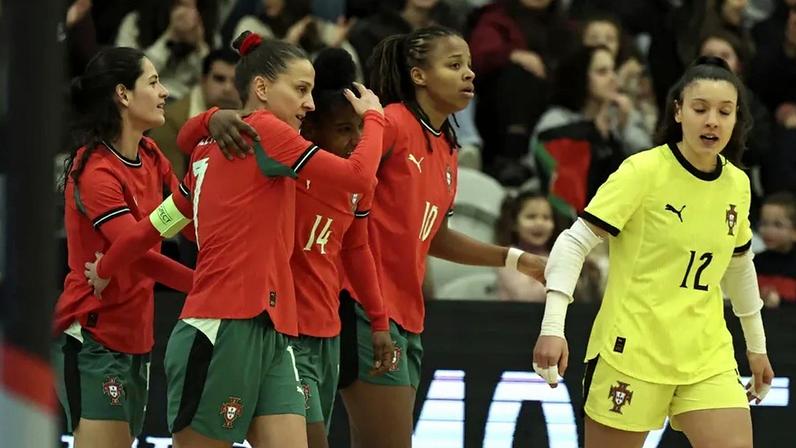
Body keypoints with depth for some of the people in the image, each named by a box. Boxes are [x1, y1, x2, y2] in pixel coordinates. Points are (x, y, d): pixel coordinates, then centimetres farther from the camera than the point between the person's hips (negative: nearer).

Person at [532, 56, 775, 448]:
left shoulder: (737, 184, 7)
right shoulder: (643, 171, -10)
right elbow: (575, 242, -13)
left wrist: (756, 344, 29)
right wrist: (553, 326, -23)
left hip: (708, 357, 5)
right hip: (631, 351, -5)